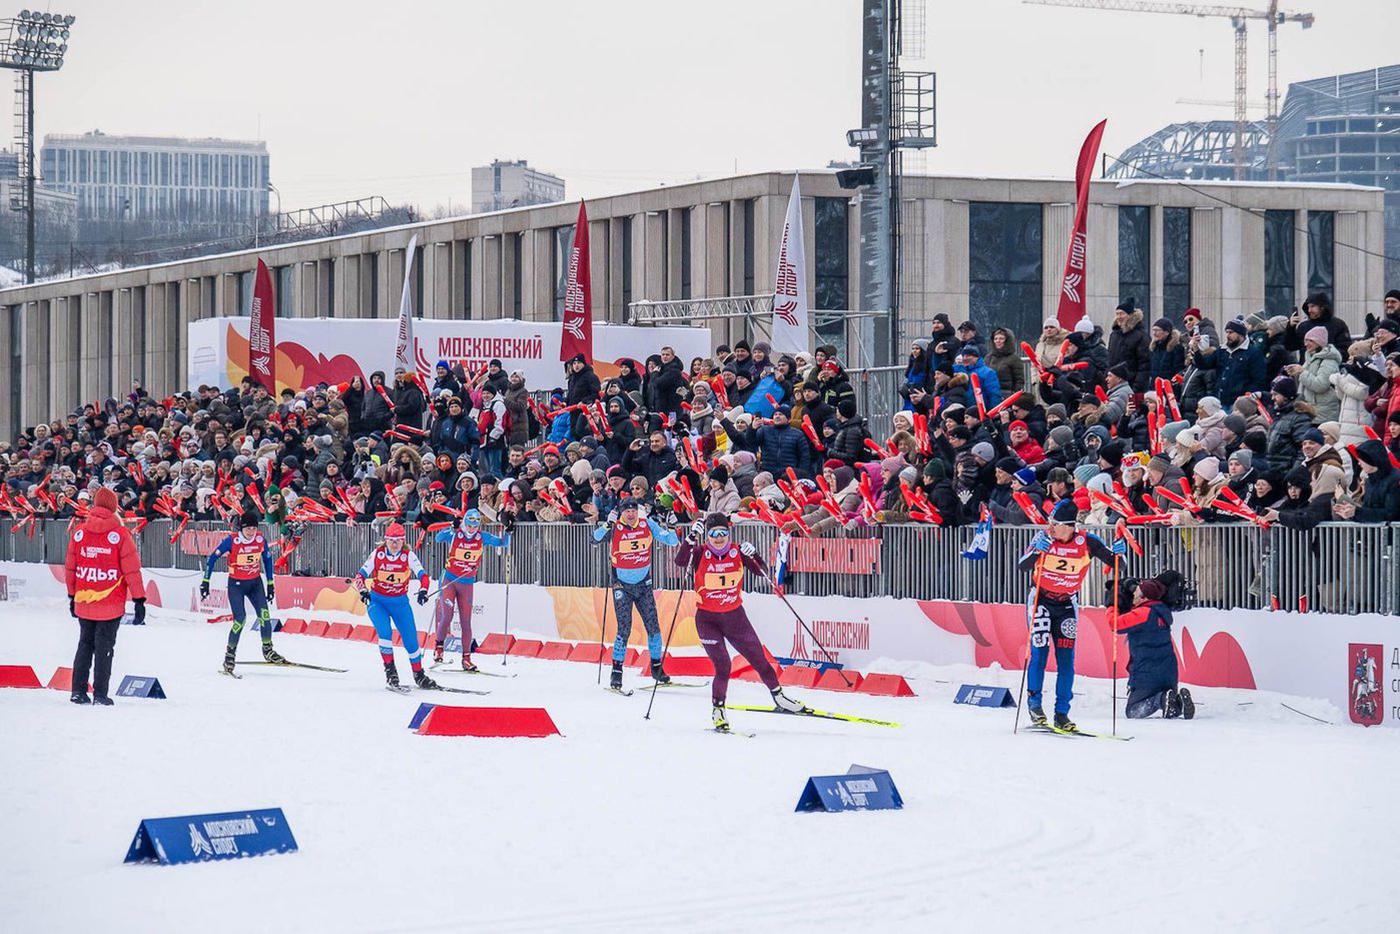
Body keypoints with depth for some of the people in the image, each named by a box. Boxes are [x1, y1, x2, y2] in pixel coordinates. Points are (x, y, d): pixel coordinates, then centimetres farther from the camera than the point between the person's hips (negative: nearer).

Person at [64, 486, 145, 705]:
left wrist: (72, 596, 22)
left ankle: (78, 691, 13)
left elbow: (70, 568, 10)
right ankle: (100, 694, 0)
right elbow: (132, 570, -8)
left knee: (85, 644, 15)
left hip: (83, 603, 3)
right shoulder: (120, 534, -9)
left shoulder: (79, 532, 2)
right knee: (104, 648, 3)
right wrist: (139, 600, -3)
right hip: (111, 604, -3)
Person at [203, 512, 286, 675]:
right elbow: (212, 558, -10)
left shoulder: (260, 539, -6)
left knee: (264, 614, -14)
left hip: (255, 583, 3)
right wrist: (205, 582, -12)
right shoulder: (232, 541, -17)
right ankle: (229, 654, -1)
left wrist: (270, 584, 10)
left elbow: (267, 559, 9)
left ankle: (268, 651, -1)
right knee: (240, 619, -17)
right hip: (236, 585, -3)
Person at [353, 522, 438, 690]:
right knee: (385, 632, -24)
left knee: (411, 638, -1)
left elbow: (422, 575, -18)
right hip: (377, 601, -1)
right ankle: (390, 669, -8)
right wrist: (363, 590, -31)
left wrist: (423, 590, -38)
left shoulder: (408, 555, -11)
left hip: (400, 602, 1)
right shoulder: (377, 554, -11)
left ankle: (419, 674, 17)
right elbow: (360, 575, -11)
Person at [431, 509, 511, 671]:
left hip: (467, 584, 2)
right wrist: (452, 529, -43)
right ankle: (439, 647, 12)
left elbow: (502, 543, 2)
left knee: (466, 622, 1)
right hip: (449, 580, -2)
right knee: (447, 617, -11)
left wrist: (508, 533, -18)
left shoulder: (482, 537, -3)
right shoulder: (454, 534, -10)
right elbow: (438, 538, -27)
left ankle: (466, 658, 5)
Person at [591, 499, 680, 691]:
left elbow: (670, 540, -5)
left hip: (644, 583, 3)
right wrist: (607, 526, -43)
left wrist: (668, 530, -26)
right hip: (622, 586, -3)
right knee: (624, 629, -9)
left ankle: (657, 666, 18)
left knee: (653, 626, 3)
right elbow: (597, 538, -27)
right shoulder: (615, 528, -13)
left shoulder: (647, 524, -6)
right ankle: (616, 671, 0)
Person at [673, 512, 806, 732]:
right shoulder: (700, 553, -10)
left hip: (735, 616, 3)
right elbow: (680, 562, -28)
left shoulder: (737, 553, -5)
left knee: (759, 659, 12)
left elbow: (762, 572, -9)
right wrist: (692, 538, -35)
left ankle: (778, 697, 30)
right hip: (707, 619, -3)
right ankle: (718, 710, 1)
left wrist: (752, 556, -26)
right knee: (722, 665, -14)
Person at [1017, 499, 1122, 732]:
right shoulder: (1043, 538, -15)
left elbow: (1115, 564, -5)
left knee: (1066, 659, -4)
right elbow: (1022, 566, -25)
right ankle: (1034, 702, 8)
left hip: (1067, 604, 1)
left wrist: (1117, 553, -27)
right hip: (1040, 601, -1)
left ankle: (1062, 713, 2)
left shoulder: (1087, 543, -12)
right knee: (1039, 651, -11)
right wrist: (1037, 551, -42)